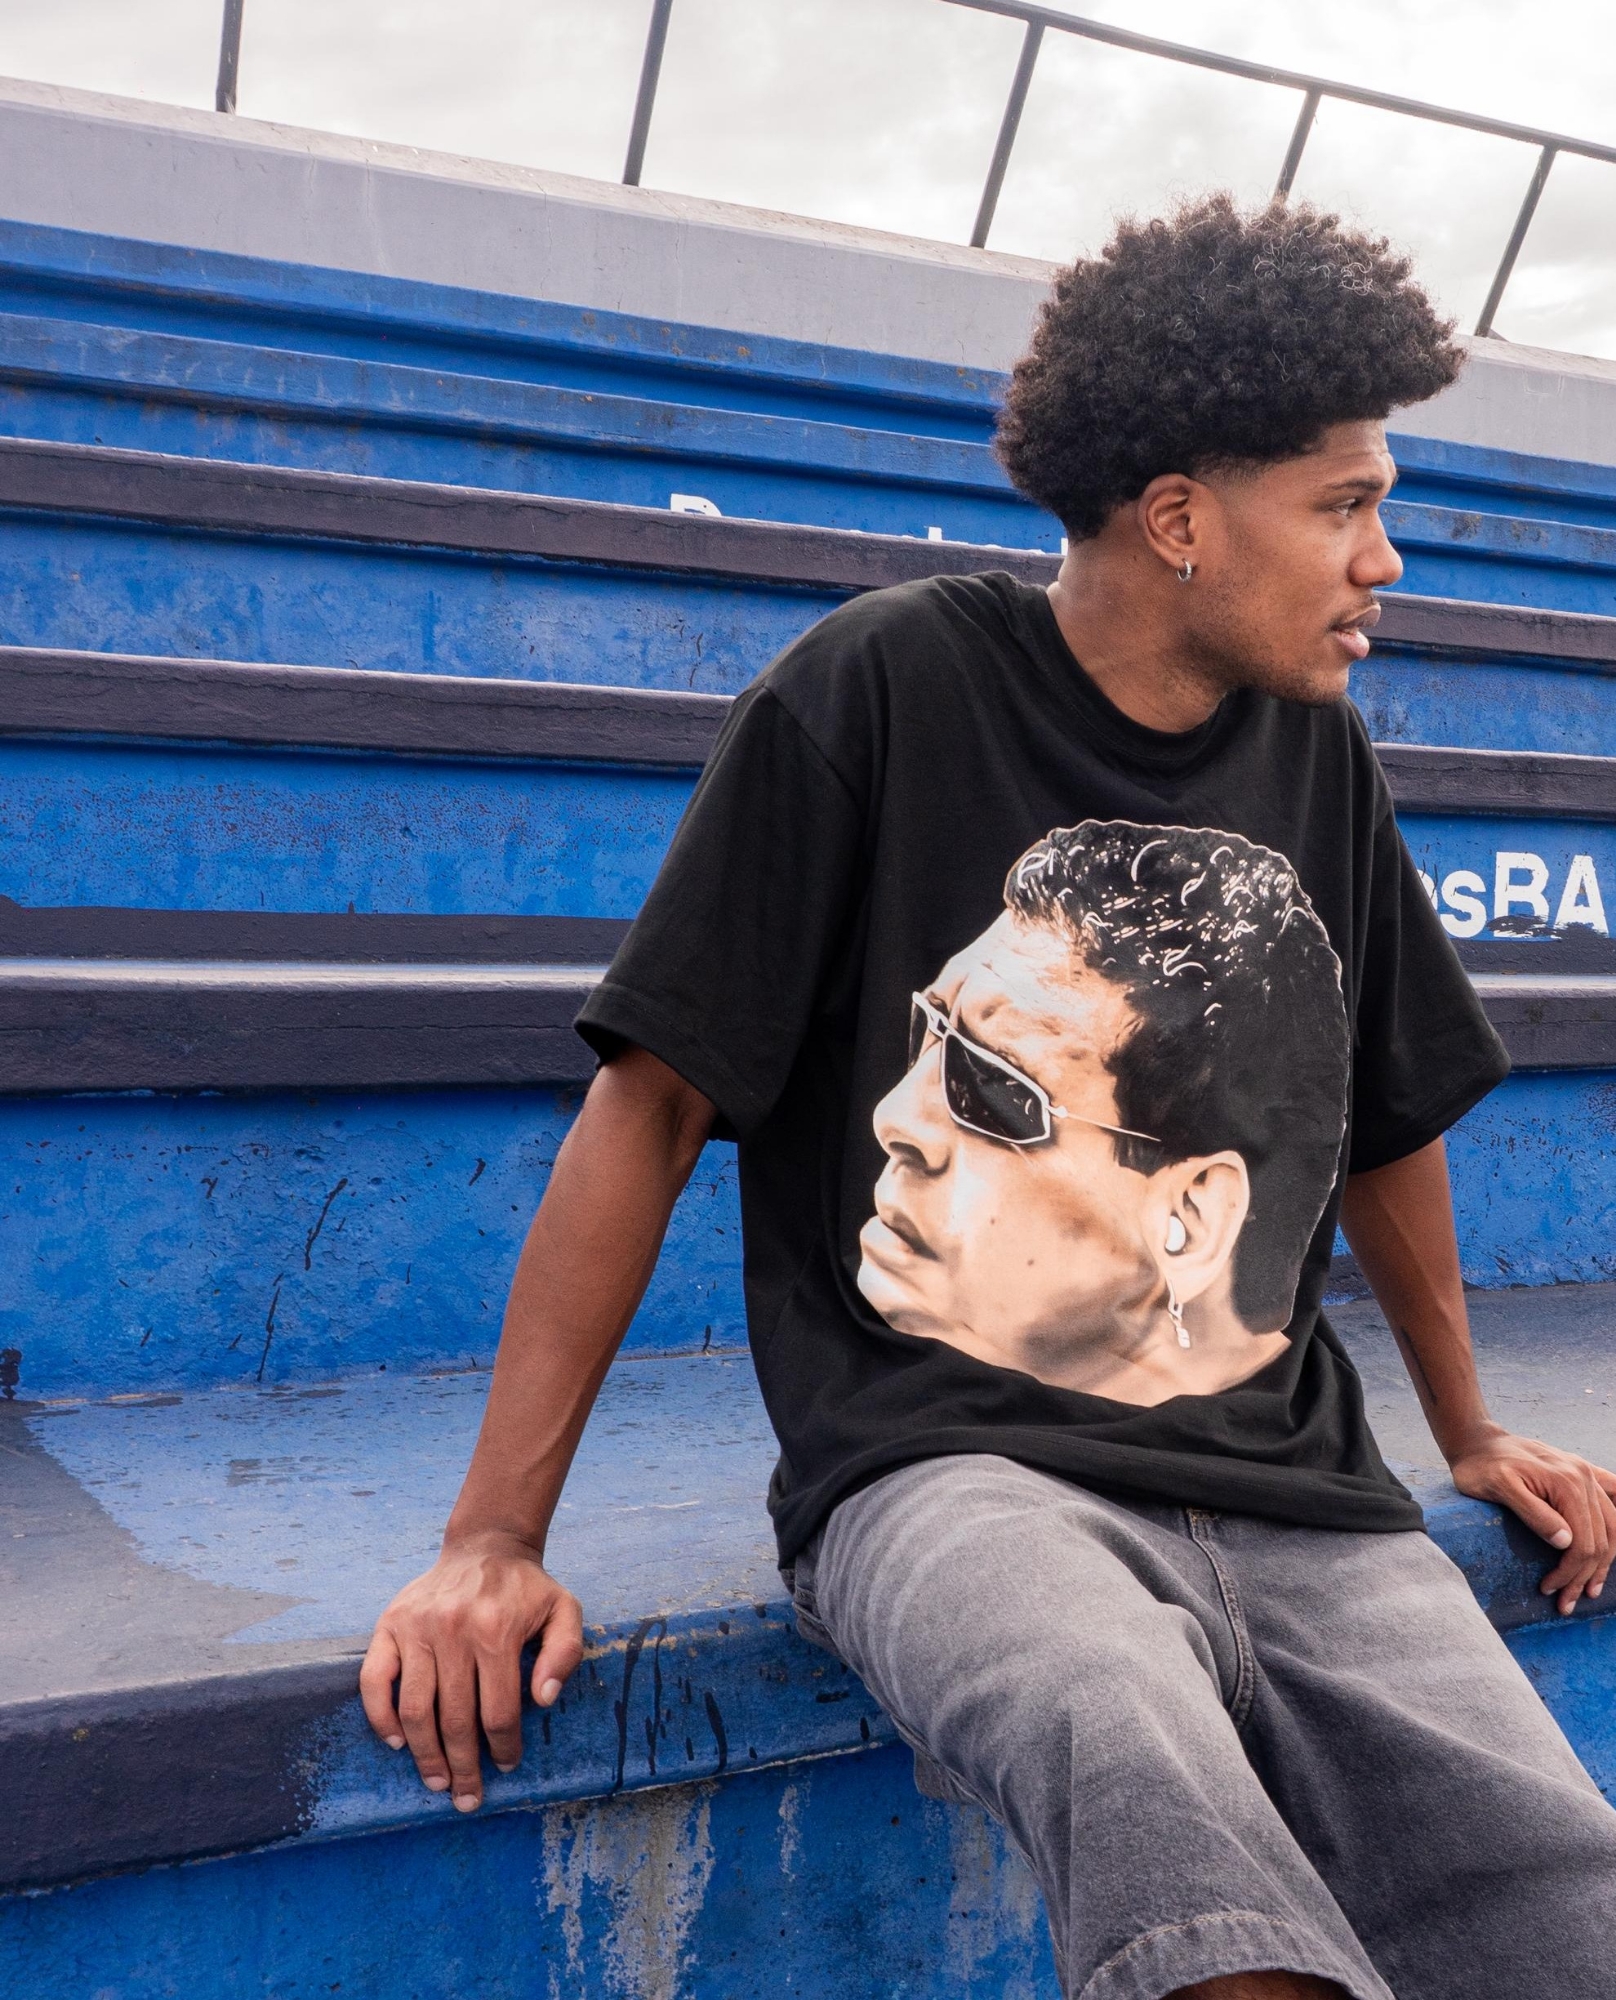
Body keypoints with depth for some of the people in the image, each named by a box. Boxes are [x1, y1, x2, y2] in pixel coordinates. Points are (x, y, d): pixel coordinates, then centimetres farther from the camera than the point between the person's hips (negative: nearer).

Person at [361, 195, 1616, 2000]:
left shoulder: (1317, 754, 12)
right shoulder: (892, 689, -4)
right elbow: (655, 1097, -5)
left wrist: (1467, 1431, 32)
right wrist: (494, 1541, -8)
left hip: (1290, 1494, 6)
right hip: (948, 1466, -5)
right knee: (1127, 1753, -37)